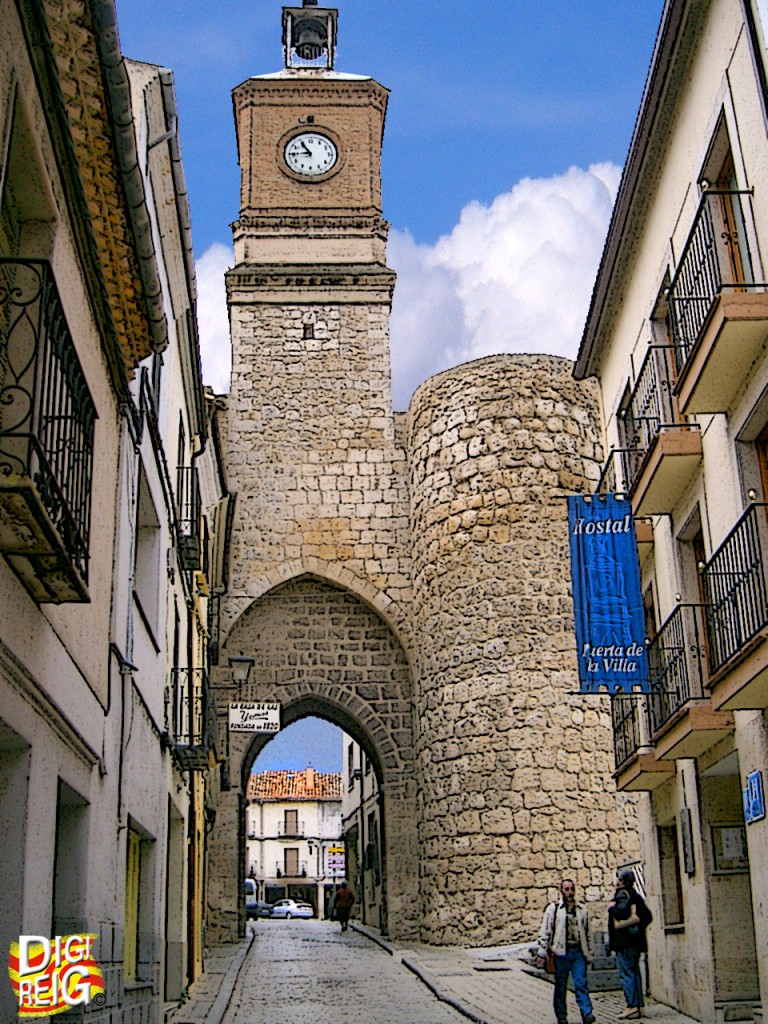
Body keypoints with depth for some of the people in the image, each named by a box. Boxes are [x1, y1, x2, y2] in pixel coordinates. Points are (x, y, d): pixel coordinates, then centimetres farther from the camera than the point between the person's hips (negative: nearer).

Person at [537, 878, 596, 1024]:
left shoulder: (582, 909, 13)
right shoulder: (553, 908, 1)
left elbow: (587, 933, 19)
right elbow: (545, 931, 1)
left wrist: (588, 954, 17)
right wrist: (541, 952, -5)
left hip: (578, 951, 2)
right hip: (561, 952, -2)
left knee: (581, 983, -6)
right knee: (560, 985, 4)